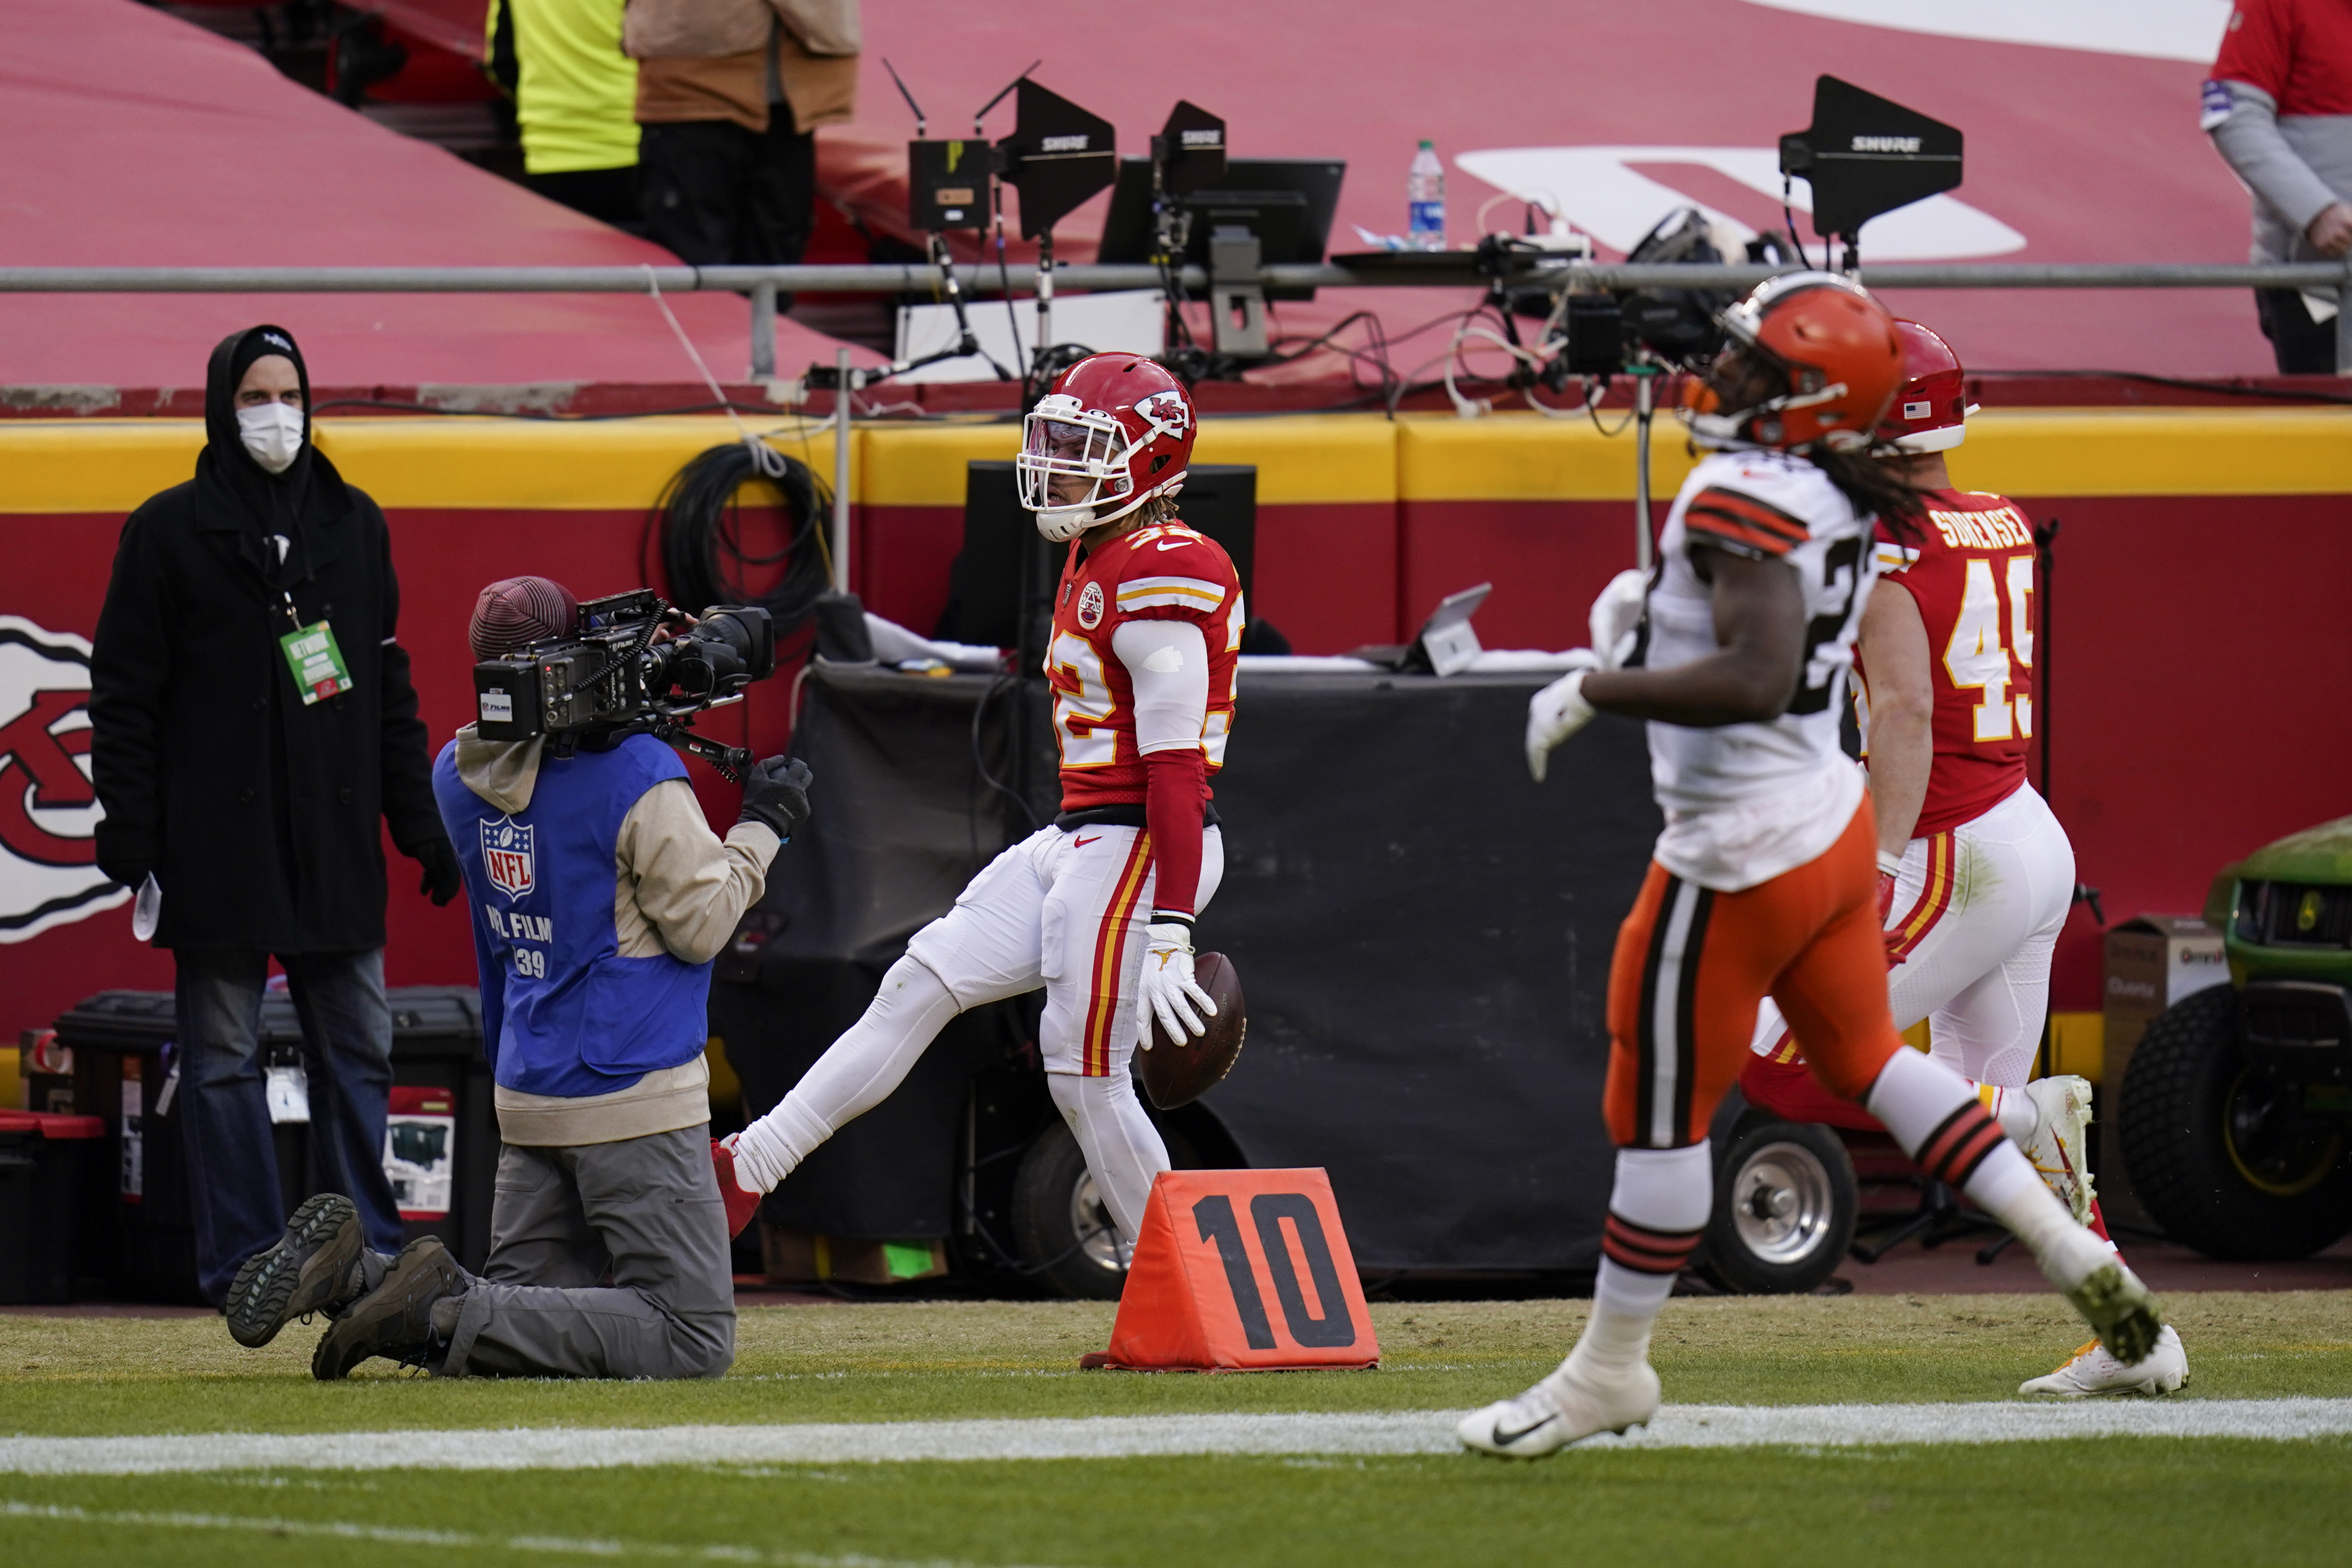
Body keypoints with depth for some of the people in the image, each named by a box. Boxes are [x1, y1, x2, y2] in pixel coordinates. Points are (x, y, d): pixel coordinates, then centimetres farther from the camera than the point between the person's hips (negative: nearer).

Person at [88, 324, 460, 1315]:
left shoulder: (353, 525, 12)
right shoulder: (171, 530, 0)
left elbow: (391, 689, 17)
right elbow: (123, 699, -1)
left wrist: (420, 824, 12)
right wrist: (131, 842, -8)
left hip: (337, 849, 4)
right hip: (217, 851, -4)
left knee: (357, 1050, 4)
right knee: (224, 1060, -1)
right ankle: (242, 1272, 3)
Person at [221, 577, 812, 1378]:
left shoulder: (460, 777, 6)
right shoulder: (635, 774, -15)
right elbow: (701, 924, -11)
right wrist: (761, 830, 2)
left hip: (527, 1101, 7)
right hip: (634, 1100, -7)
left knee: (519, 1301, 18)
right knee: (693, 1337, -6)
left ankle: (355, 1274, -8)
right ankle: (452, 1310, -21)